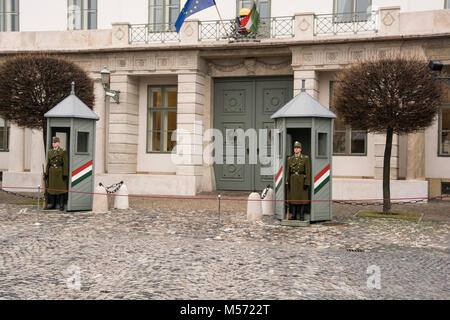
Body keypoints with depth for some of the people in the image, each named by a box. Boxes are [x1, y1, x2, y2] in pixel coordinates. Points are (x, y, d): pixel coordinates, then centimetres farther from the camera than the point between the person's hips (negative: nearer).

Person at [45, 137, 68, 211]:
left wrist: (65, 174, -14)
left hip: (60, 173, -4)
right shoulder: (50, 152, 11)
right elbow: (48, 163, 13)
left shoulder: (63, 152, -4)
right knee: (52, 188, 7)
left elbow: (65, 164, -8)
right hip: (52, 172, 5)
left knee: (61, 188, -2)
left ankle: (61, 205, 4)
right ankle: (51, 204, 15)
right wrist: (46, 173, 9)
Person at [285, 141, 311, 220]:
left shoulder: (306, 158, -3)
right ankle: (293, 215, 10)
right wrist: (287, 182, 1)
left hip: (302, 180, -3)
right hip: (293, 181, 3)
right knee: (292, 197, 4)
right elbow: (288, 171, 9)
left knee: (302, 198, -1)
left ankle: (301, 216, 6)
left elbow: (308, 171, -6)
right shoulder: (290, 159, 8)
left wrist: (307, 183, -13)